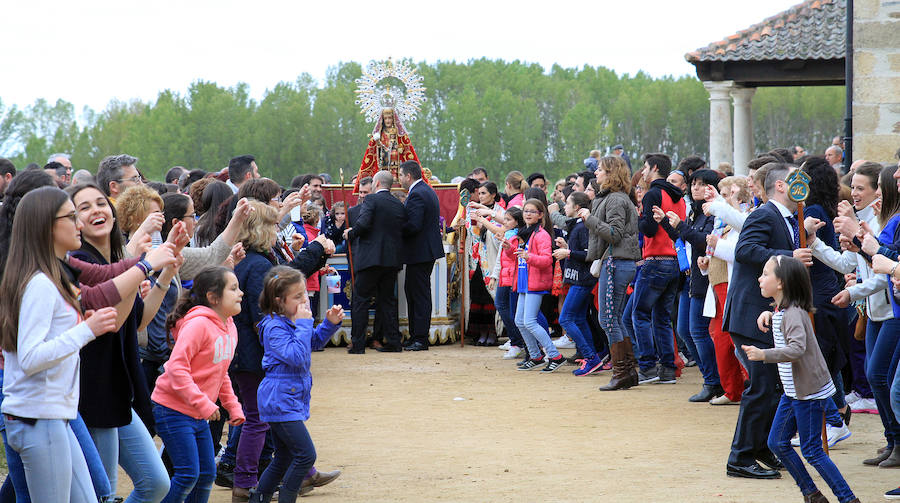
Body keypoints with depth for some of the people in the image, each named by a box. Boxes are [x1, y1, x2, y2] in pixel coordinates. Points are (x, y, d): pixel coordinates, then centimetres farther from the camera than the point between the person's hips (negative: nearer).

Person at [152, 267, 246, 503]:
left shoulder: (230, 328, 9)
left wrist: (233, 407, 12)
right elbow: (177, 367, -25)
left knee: (207, 474, 9)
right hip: (173, 410, -9)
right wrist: (203, 404, -28)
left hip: (198, 416, 9)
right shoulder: (198, 324, -19)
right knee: (188, 474, -10)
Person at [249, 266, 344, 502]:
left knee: (285, 457, 16)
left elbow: (315, 342, 22)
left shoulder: (292, 320, 8)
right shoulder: (274, 327, -19)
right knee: (305, 454, -12)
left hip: (290, 400, 10)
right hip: (280, 401, -10)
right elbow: (296, 356, -29)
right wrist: (303, 324, -25)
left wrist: (330, 323, 5)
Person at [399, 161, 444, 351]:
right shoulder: (427, 190, 15)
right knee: (411, 291, 16)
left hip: (419, 252, -10)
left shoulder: (417, 195, -18)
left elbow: (414, 225, -25)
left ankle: (421, 339, -2)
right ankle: (415, 335, 21)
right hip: (428, 250, 10)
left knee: (419, 295, -6)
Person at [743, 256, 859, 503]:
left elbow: (797, 348, -36)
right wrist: (769, 314, 11)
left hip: (809, 391, -10)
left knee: (811, 450, -5)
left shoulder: (793, 314, -21)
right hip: (792, 390, 10)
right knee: (777, 443, 11)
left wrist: (764, 355, -45)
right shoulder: (782, 311, 7)